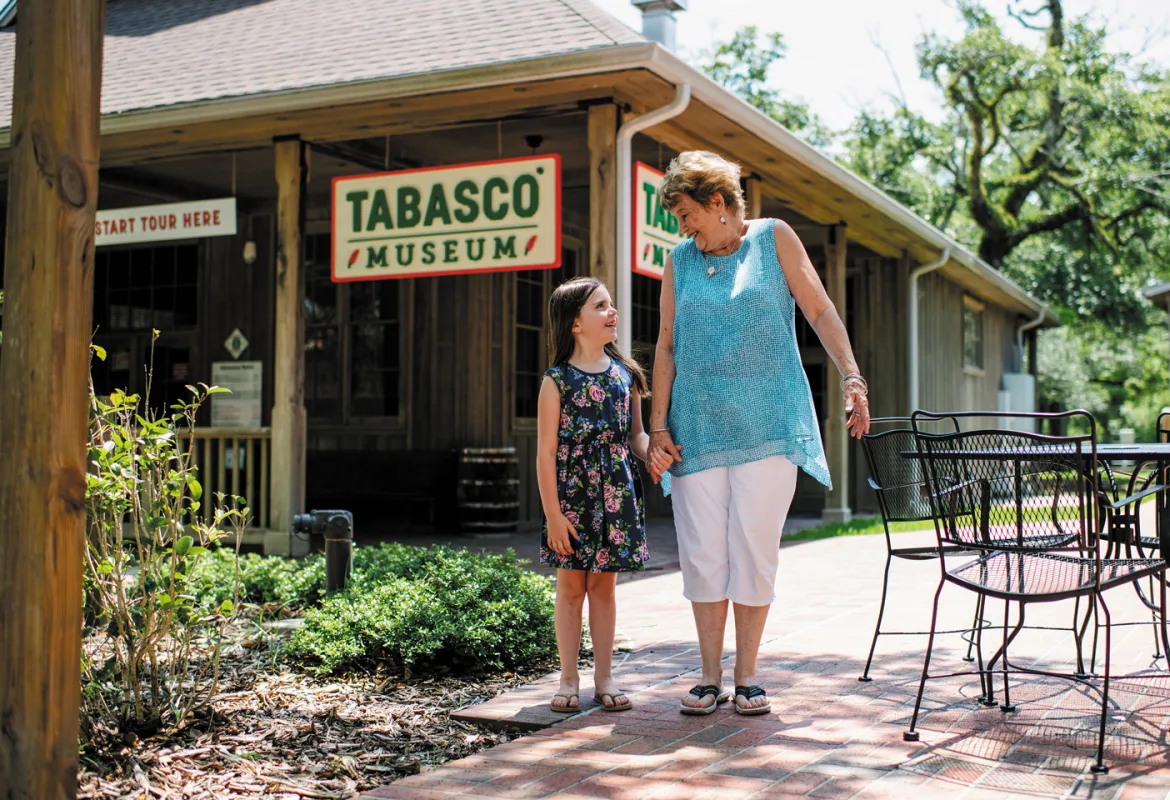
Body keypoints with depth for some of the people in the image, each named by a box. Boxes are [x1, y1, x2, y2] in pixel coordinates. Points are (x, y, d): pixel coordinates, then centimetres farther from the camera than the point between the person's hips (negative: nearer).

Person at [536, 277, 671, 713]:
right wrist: (553, 514, -10)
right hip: (571, 493, -3)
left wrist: (653, 452, -11)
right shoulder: (557, 381, -6)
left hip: (616, 493, 3)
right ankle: (569, 679, 14)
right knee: (571, 584, 4)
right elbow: (546, 451, -7)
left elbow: (635, 434, 12)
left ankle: (604, 677, 17)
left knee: (604, 583, 9)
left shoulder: (625, 373, 6)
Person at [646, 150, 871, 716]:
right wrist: (658, 427, 3)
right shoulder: (679, 262, 12)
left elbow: (820, 313, 3)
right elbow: (666, 348, 10)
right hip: (697, 427, 2)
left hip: (765, 424, -2)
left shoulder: (773, 238, 7)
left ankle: (747, 677, 10)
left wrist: (852, 377, -9)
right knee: (703, 553, 0)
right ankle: (711, 678, 11)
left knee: (755, 551, -2)